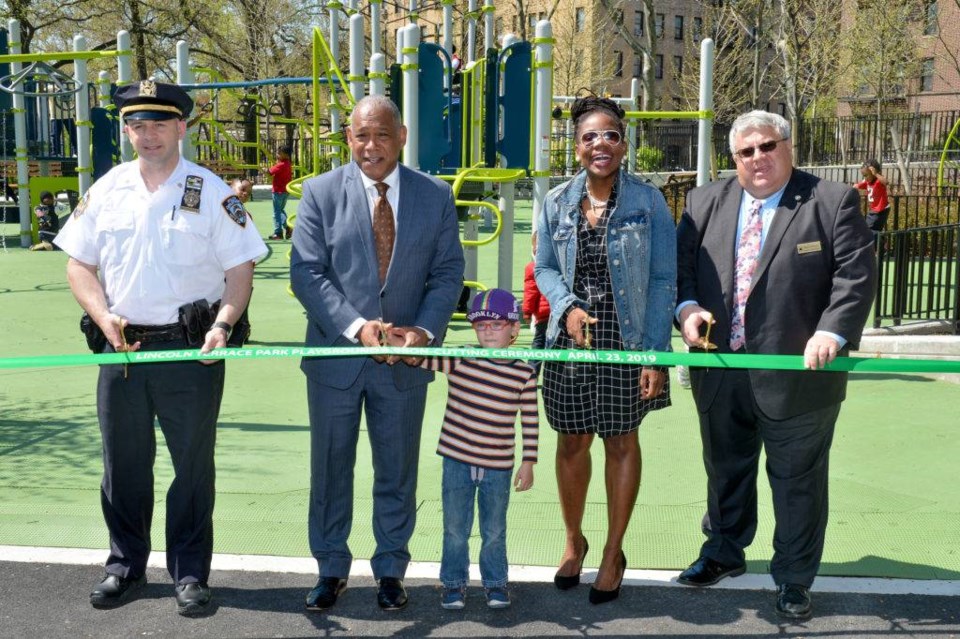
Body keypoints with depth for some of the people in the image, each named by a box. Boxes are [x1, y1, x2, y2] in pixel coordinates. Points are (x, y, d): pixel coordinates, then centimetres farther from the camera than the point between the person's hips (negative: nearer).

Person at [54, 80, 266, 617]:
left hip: (191, 350, -3)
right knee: (123, 465, 12)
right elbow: (79, 264, 11)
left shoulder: (212, 192, -1)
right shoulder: (107, 190, 8)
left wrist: (221, 326, -18)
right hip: (121, 348, 3)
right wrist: (103, 317, -6)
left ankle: (191, 575, 19)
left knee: (193, 466, 5)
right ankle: (126, 567, 29)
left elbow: (240, 270, -3)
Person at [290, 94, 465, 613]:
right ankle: (331, 570, 29)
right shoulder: (320, 192, -2)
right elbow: (307, 273, -8)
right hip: (336, 353, 0)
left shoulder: (435, 196, 2)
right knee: (331, 470, 11)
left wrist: (425, 330, -15)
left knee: (398, 471, 11)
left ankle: (390, 570, 29)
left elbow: (447, 273, 2)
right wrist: (357, 327, -20)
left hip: (404, 358, 1)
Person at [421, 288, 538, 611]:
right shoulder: (459, 361, -6)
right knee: (455, 529, 11)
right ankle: (454, 582, 28)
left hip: (498, 467, 0)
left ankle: (495, 582, 31)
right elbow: (424, 357, -16)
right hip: (457, 462, 0)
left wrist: (528, 462, 1)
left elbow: (530, 421, 0)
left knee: (495, 531, 14)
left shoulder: (524, 373, -5)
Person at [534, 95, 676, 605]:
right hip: (570, 340, 2)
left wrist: (655, 354, -12)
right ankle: (574, 540, 34)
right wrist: (567, 307, -12)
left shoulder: (647, 201, -6)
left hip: (627, 341, -2)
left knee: (621, 443, 9)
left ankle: (614, 553, 26)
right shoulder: (556, 202, 3)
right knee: (572, 443, 11)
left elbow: (663, 281, -6)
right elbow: (545, 268, 9)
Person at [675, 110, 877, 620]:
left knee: (797, 480, 9)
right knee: (725, 469, 20)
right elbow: (680, 262, 9)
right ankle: (724, 552, 42)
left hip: (796, 373, -3)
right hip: (720, 373, 4)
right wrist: (686, 306, -10)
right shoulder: (705, 202, 8)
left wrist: (831, 332, -22)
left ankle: (794, 578, 27)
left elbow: (856, 274, -9)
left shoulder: (832, 202, -4)